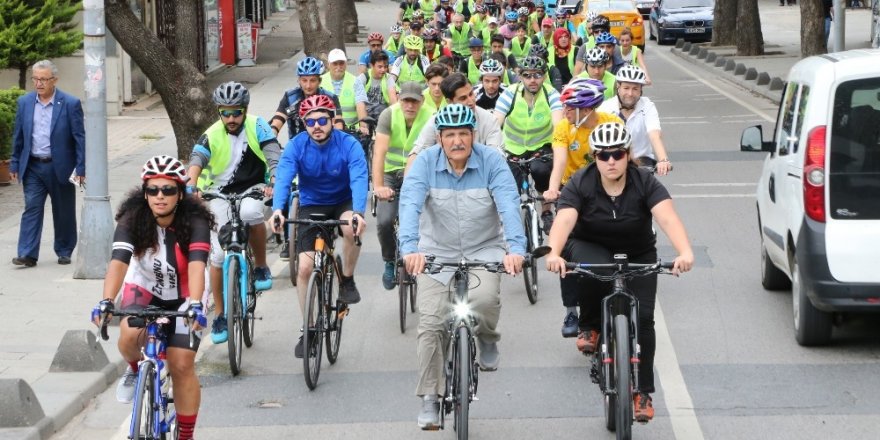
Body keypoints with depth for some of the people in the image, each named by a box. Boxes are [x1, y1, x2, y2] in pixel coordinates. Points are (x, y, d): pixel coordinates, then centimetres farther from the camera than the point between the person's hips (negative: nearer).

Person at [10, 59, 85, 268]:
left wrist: (81, 168, -10)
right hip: (33, 167, 2)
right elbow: (18, 136, 10)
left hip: (60, 167, -2)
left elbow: (80, 138, -6)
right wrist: (15, 164, 8)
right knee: (31, 208, -5)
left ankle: (64, 251, 22)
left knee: (64, 212, 8)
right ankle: (27, 255, -8)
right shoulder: (24, 102, 4)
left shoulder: (70, 104, -7)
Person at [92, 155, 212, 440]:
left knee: (181, 366, -9)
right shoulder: (132, 219, -23)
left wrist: (195, 305, -57)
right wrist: (106, 301, -51)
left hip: (183, 296, -1)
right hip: (144, 289, 1)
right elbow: (118, 261, -35)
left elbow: (197, 265, -40)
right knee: (129, 336, -30)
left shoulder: (195, 221, -27)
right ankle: (135, 370, 6)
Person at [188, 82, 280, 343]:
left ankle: (261, 266, -14)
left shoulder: (257, 127, -12)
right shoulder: (212, 135, -11)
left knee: (251, 213, -38)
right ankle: (220, 315, 8)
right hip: (220, 193, 2)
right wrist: (191, 187, -46)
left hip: (252, 189, -2)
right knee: (218, 255, -6)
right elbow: (196, 161, -26)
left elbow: (274, 157, -23)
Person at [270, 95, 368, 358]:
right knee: (304, 267, -11)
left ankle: (347, 281, -10)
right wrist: (277, 210, -48)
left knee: (352, 227, -37)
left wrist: (358, 213, -50)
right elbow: (283, 178, -28)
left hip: (343, 202, -1)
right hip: (311, 206, 1)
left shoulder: (349, 145, -20)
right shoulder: (296, 146, -16)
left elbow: (359, 179, -32)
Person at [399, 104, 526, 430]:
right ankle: (430, 399, 7)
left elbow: (509, 205, -24)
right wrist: (410, 248, -42)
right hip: (437, 252, 1)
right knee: (431, 325, -7)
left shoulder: (491, 161, -13)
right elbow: (410, 205, -25)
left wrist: (515, 248, -40)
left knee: (485, 299, -29)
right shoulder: (425, 163, -12)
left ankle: (488, 341, 6)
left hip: (483, 250, -1)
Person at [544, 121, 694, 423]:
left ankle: (642, 392, 0)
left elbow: (667, 218, -33)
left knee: (642, 317, -13)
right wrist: (553, 253, -54)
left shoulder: (645, 183, -18)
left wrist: (685, 252, -52)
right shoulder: (580, 184, -18)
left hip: (638, 257, 1)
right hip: (590, 249, -1)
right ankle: (590, 327, -9)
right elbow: (564, 220, -33)